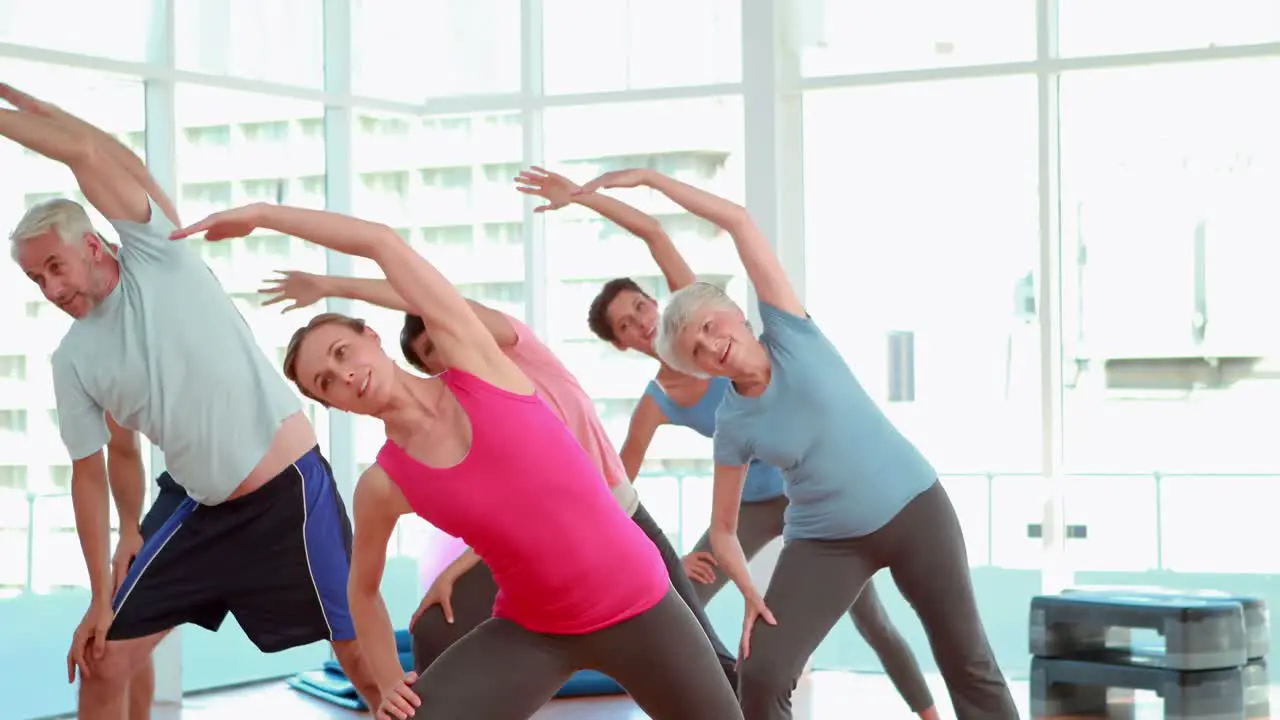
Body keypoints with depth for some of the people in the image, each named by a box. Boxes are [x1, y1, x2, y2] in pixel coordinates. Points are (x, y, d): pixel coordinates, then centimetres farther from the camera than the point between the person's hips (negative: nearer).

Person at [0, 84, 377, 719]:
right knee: (102, 661, 6)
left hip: (292, 495, -5)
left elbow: (89, 153, -19)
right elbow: (88, 475, 9)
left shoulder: (159, 257, -7)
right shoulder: (73, 361, 4)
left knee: (365, 659, -2)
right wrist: (101, 596, 6)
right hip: (209, 513, 5)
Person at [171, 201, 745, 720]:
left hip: (637, 606, -1)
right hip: (531, 631, 1)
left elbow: (384, 243, -14)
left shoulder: (474, 364, -10)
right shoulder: (383, 485, -5)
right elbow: (363, 590, 13)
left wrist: (261, 214, -7)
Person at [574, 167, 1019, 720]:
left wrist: (648, 177, -14)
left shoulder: (789, 331, -8)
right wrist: (749, 591, -14)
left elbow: (738, 221, -13)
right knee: (760, 676, -13)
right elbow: (722, 529, 2)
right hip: (826, 541, 1)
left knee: (968, 663, 6)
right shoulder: (732, 427, -5)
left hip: (914, 506, -1)